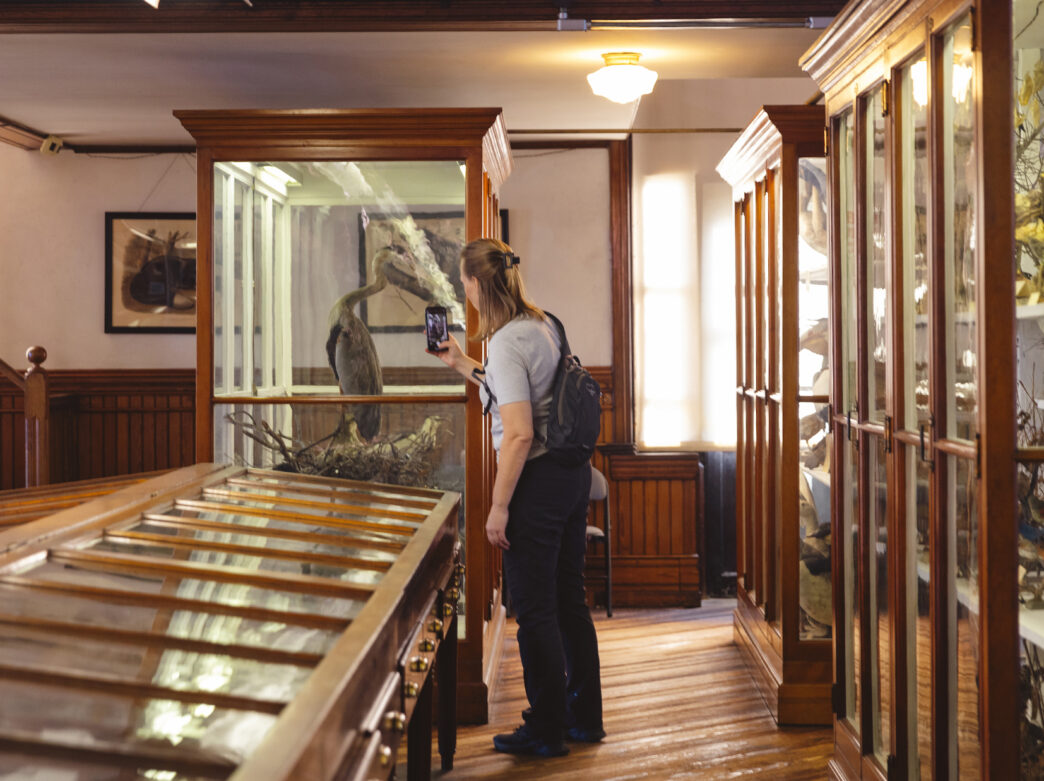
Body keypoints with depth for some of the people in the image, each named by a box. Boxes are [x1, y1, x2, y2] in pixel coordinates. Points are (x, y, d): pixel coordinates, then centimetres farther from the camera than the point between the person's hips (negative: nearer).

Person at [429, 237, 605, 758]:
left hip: (538, 480, -9)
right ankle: (584, 718, 29)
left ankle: (546, 730, 15)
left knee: (534, 609, 3)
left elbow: (519, 434, -23)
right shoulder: (543, 325, 9)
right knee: (570, 601, 18)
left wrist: (499, 506, -17)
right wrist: (464, 366, 35)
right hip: (574, 471, 9)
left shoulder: (506, 344, -18)